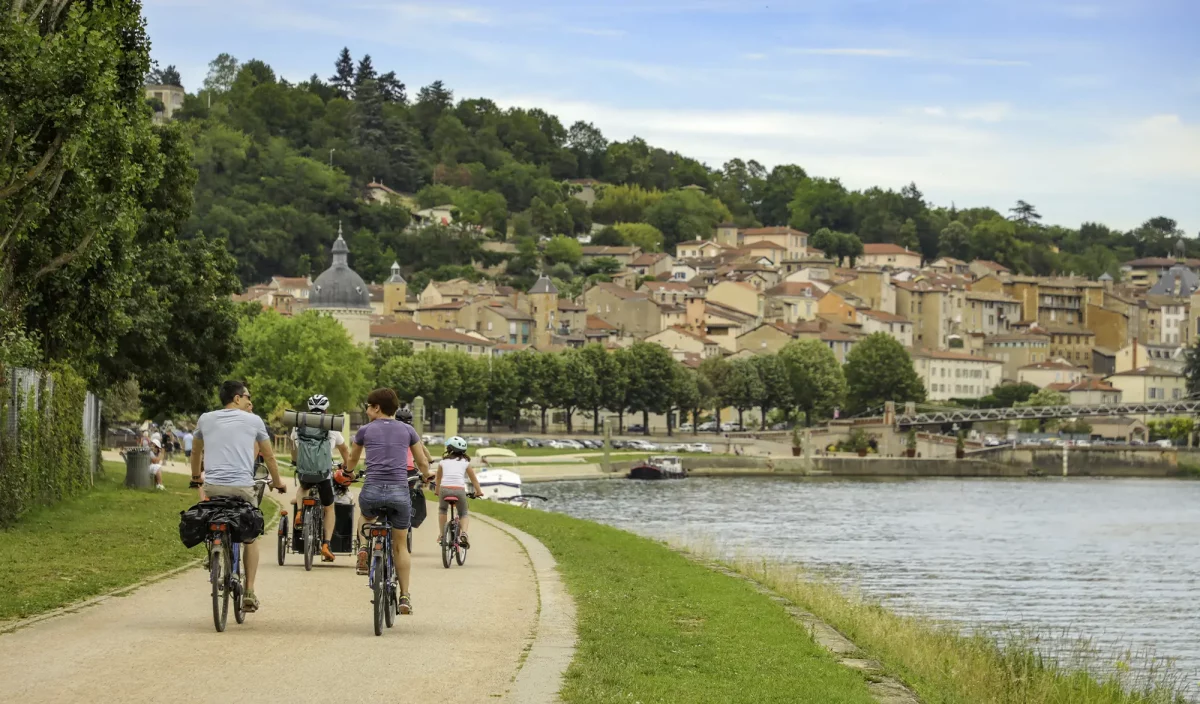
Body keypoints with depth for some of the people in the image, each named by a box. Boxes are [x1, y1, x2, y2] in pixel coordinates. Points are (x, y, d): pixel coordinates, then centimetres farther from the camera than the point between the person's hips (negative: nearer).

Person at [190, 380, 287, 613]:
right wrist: (277, 482, 32)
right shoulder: (253, 421, 7)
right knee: (249, 538, 14)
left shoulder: (205, 419, 13)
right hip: (242, 487, -1)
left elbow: (195, 451, 29)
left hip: (212, 486, 2)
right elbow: (268, 456, 17)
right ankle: (249, 592, 7)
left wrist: (196, 476, 46)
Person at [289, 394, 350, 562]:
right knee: (329, 508, 17)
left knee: (303, 488, 38)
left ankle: (298, 511, 11)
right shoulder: (331, 428, 7)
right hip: (324, 473, -2)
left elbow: (293, 446, 30)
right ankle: (326, 544, 4)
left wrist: (295, 462, 50)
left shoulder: (298, 425, 10)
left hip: (303, 471, 2)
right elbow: (344, 449, 24)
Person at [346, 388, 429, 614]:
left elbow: (352, 461, 27)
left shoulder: (365, 430, 8)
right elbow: (423, 463, 16)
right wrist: (426, 477, 40)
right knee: (400, 546, 13)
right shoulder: (407, 430, 9)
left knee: (367, 517, 37)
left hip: (372, 491, 0)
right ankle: (405, 597, 7)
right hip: (400, 492, 0)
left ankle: (363, 549, 12)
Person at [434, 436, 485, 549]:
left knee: (442, 510, 29)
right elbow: (474, 479, 22)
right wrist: (479, 491, 36)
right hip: (459, 489, 0)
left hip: (444, 489, 0)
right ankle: (463, 533, -8)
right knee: (463, 514, 19)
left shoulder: (443, 462, 16)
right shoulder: (465, 462, 16)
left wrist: (437, 492, 41)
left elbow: (438, 478, 26)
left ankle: (441, 535, 21)